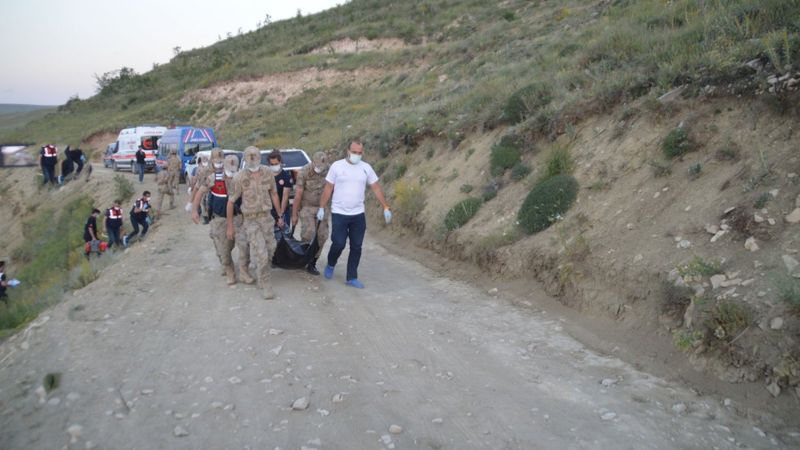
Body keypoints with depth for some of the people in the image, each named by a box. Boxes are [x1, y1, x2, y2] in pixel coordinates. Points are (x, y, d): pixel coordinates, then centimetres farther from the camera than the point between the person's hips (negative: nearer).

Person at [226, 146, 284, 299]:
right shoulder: (240, 178, -14)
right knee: (261, 254, -10)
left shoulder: (267, 173, -3)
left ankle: (260, 269, 41)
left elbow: (274, 194, 10)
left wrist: (280, 215, 12)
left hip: (266, 217, 4)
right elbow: (231, 202, -6)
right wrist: (230, 226, -3)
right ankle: (265, 286, 4)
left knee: (269, 251, 12)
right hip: (250, 220, -4)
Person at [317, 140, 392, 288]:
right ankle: (330, 265, 27)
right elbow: (328, 188, -1)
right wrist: (321, 208, -3)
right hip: (339, 214, -3)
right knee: (338, 244, -4)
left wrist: (386, 207, 1)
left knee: (356, 247, 5)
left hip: (358, 215, 3)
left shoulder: (366, 168, 2)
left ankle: (352, 278, 16)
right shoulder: (337, 166, -6)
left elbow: (376, 188, 5)